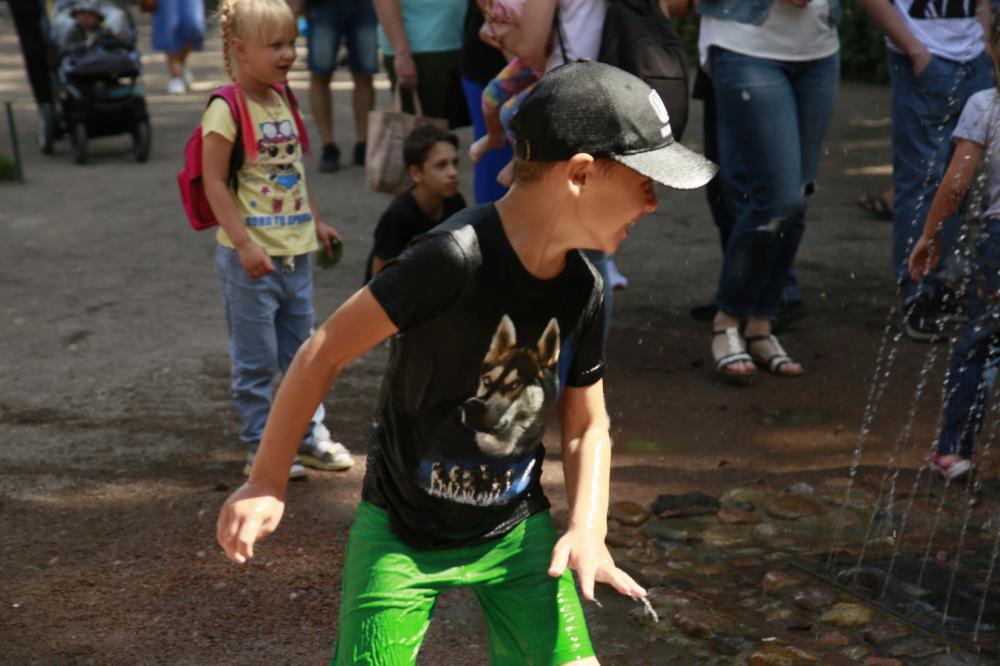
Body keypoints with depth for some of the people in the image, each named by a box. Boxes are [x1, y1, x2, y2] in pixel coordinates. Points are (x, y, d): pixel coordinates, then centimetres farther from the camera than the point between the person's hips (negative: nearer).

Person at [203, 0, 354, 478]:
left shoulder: (283, 102, 9)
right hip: (251, 256, -7)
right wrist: (244, 244, -21)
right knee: (257, 359, 3)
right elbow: (215, 183, -16)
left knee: (303, 348, 15)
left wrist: (316, 223, 19)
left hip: (295, 251, 7)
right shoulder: (227, 108, -14)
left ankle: (309, 435, 28)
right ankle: (261, 447, 15)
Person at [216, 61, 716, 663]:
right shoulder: (455, 258, -28)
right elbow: (325, 353, -21)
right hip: (402, 529, -5)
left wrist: (588, 528, -10)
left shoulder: (582, 290, -7)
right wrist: (267, 484, -15)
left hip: (518, 528, 5)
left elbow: (587, 426, 6)